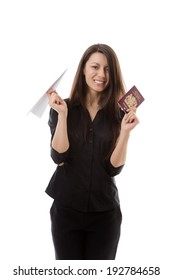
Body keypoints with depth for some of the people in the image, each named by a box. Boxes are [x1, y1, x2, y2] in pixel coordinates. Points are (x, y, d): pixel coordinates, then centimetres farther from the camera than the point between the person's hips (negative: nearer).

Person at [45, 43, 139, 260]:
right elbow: (59, 157, -13)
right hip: (66, 208, -1)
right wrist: (63, 114, -18)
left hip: (105, 211, 1)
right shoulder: (62, 107, -2)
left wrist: (125, 132, -19)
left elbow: (114, 168, -7)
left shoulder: (119, 113, -1)